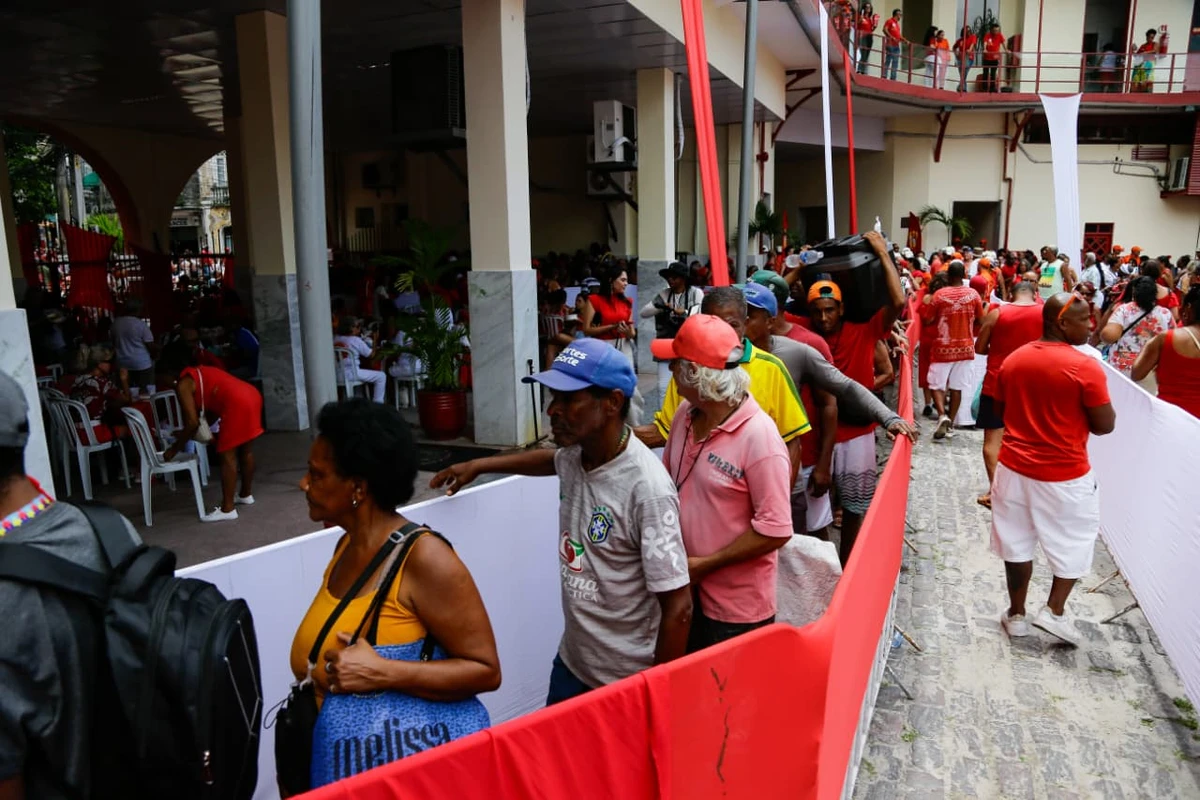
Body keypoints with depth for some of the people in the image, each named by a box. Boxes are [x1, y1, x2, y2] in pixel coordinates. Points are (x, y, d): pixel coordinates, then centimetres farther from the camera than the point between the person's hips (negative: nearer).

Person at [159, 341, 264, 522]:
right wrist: (185, 434, 38)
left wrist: (175, 448, 9)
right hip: (252, 395, 9)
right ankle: (246, 494, 38)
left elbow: (192, 423, -3)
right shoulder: (201, 372, 29)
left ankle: (227, 509, 2)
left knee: (227, 456, -1)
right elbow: (209, 408, 32)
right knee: (246, 450, 22)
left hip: (237, 404, -9)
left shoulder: (183, 383, 3)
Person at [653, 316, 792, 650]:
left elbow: (775, 530, -23)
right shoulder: (684, 414, -3)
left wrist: (705, 564, -18)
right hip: (685, 588, 6)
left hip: (736, 606, -6)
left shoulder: (759, 436, -25)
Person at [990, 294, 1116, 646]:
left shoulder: (1013, 360, 0)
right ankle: (1054, 610, 18)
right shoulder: (1085, 368, -17)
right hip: (1064, 474, -5)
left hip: (1015, 467, 5)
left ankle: (1016, 614, 25)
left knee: (1017, 541, 15)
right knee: (1074, 543, 18)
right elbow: (1105, 426, -11)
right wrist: (1074, 414, 5)